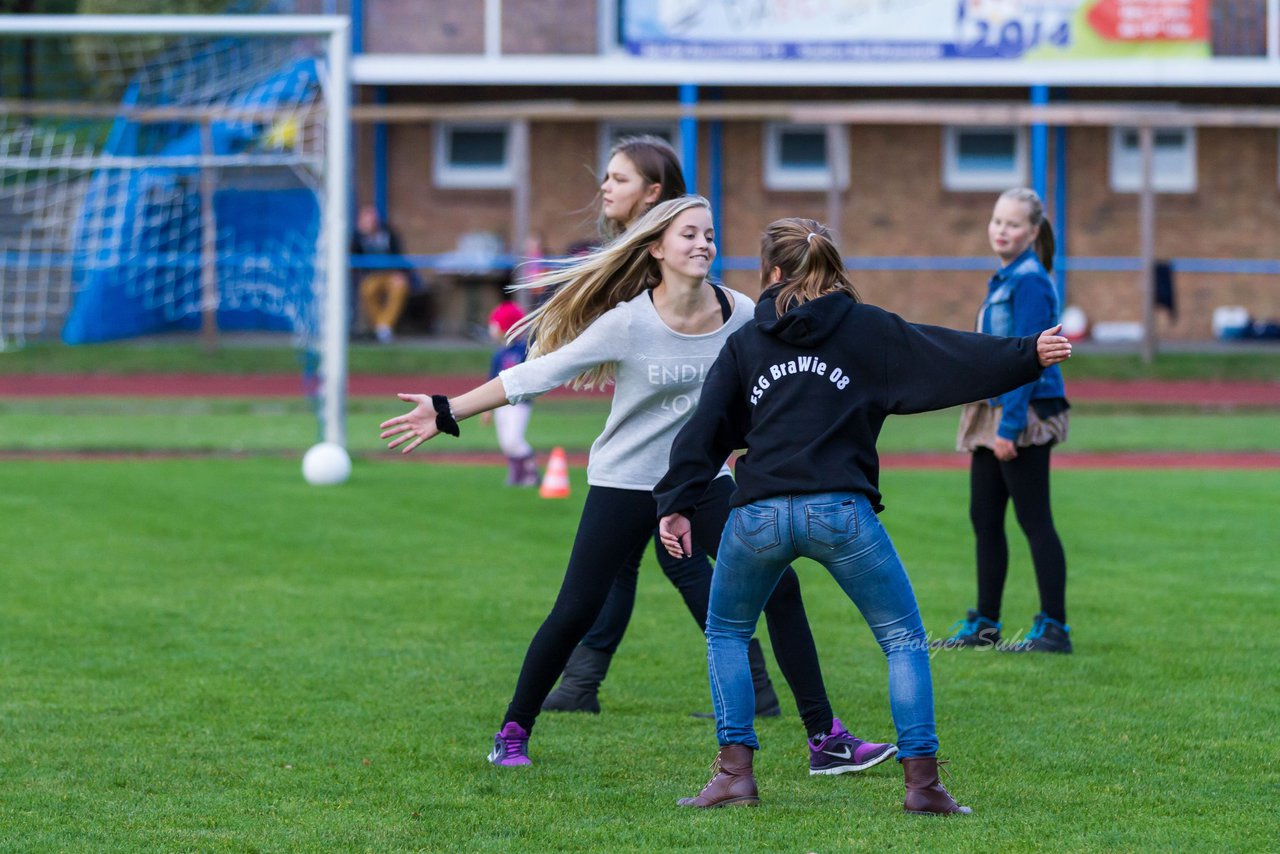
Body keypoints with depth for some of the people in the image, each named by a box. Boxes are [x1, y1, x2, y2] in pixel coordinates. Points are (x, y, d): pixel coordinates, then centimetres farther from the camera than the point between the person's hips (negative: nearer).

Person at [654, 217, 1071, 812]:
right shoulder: (866, 329, 9)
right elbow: (952, 359, 6)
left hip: (757, 516, 2)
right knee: (904, 640, 10)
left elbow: (706, 428, 9)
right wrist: (1028, 355, 12)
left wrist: (678, 504, 9)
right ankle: (922, 781, 0)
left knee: (726, 632, 24)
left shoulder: (745, 343, 14)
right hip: (840, 512, -2)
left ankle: (735, 771, 12)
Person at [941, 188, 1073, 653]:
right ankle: (984, 624, 21)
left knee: (1034, 520, -7)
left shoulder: (1029, 282, -14)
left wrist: (1009, 425, -22)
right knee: (984, 519, 13)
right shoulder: (1004, 280, 15)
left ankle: (1055, 627, -3)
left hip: (1025, 412, -10)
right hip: (992, 413, 10)